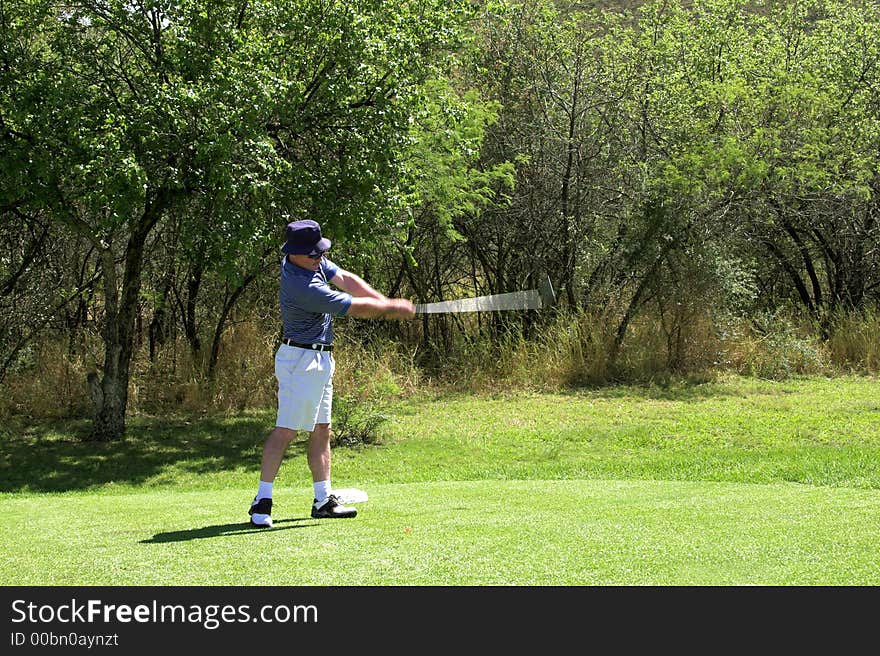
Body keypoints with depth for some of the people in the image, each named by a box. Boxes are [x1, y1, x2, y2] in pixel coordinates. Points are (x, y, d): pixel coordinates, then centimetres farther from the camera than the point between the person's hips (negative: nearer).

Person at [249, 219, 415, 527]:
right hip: (301, 360, -11)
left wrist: (385, 302, -6)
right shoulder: (303, 287, -26)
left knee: (321, 430, 13)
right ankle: (262, 501, -13)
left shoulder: (314, 261, 2)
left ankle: (323, 499, 19)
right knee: (286, 429, -13)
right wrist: (394, 308, -7)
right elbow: (356, 308, -20)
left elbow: (347, 280, 5)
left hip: (321, 360, 11)